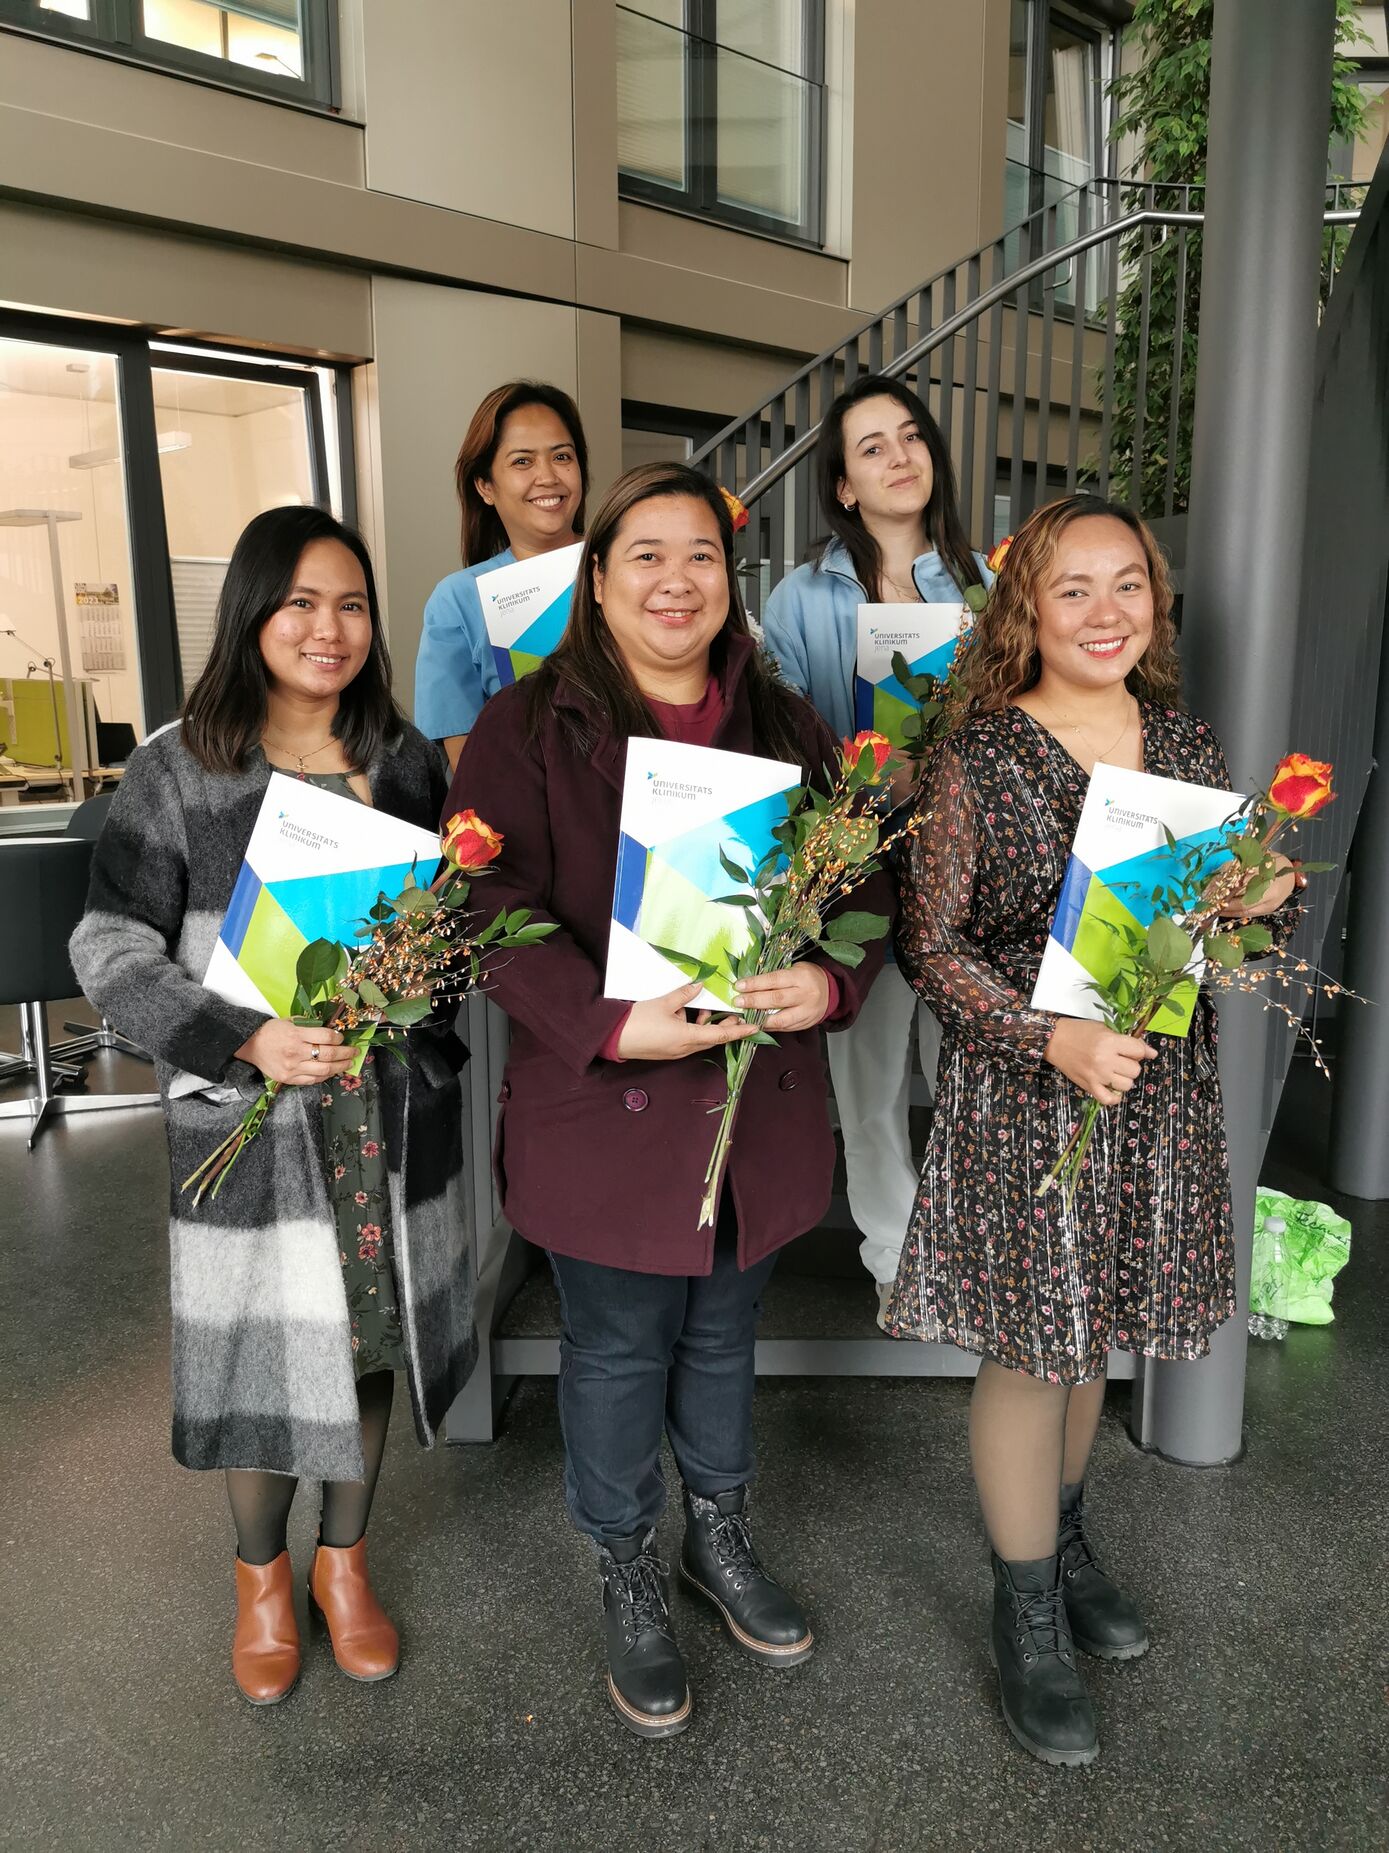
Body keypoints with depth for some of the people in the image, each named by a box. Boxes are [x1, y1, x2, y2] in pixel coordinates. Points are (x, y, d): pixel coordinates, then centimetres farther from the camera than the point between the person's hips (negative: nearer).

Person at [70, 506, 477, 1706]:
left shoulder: (407, 760, 3)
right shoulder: (178, 770, -6)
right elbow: (112, 950, -6)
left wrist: (421, 1014, -8)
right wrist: (243, 1042, -20)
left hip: (393, 1113, 3)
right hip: (246, 1122, -2)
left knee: (369, 1338, 16)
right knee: (261, 1354, 11)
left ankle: (345, 1558, 42)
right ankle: (261, 1575, 40)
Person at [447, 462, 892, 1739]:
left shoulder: (786, 725, 7)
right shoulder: (529, 727, -7)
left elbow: (866, 880, 5)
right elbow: (497, 910, -14)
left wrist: (829, 982, -16)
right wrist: (612, 1023, -28)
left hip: (761, 1099, 4)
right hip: (604, 1103, -4)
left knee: (724, 1332, 22)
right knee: (619, 1350, 13)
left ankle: (722, 1542, 48)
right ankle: (629, 1581, 39)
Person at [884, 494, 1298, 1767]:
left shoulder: (1190, 745, 4)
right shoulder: (980, 761, -11)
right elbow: (932, 944, -11)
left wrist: (1264, 903, -12)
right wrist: (1051, 1039, -23)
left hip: (1157, 1095, 5)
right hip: (1023, 1101, -4)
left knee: (1093, 1337, 21)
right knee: (1030, 1352, 7)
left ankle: (1065, 1541, 47)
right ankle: (1030, 1620, 30)